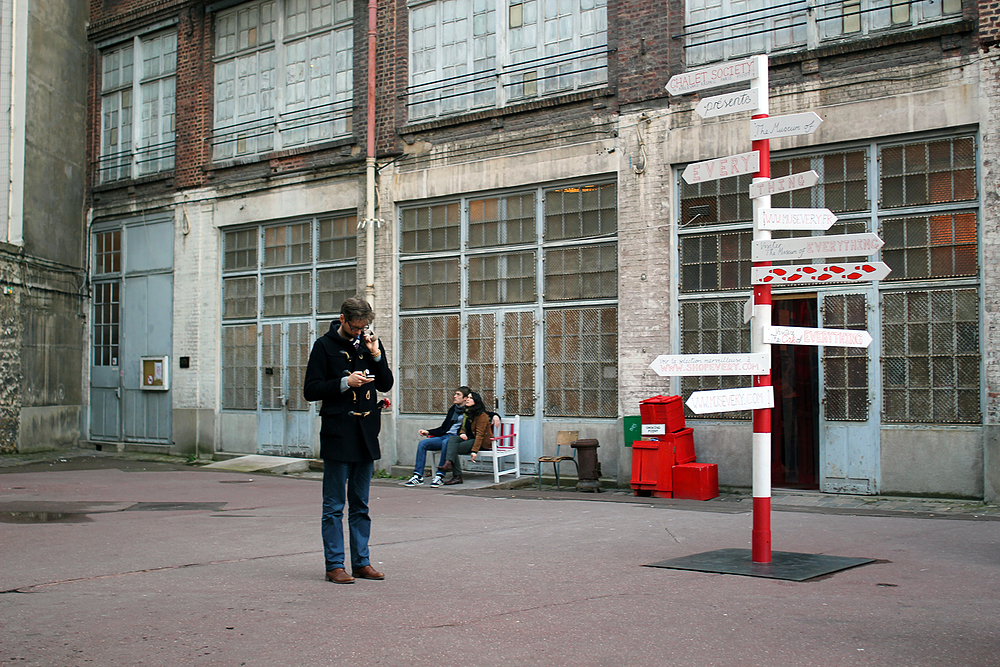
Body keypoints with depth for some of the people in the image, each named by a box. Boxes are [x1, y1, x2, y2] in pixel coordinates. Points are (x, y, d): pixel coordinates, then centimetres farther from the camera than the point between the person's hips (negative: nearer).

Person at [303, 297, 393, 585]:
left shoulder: (370, 343, 11)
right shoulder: (325, 345, -3)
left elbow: (386, 384, 12)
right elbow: (310, 390, -6)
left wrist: (376, 355, -3)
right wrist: (345, 383, -16)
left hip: (366, 433, 5)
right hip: (338, 434, -5)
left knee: (361, 505, 11)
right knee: (334, 506, 0)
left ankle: (361, 562, 18)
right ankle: (334, 565, 5)